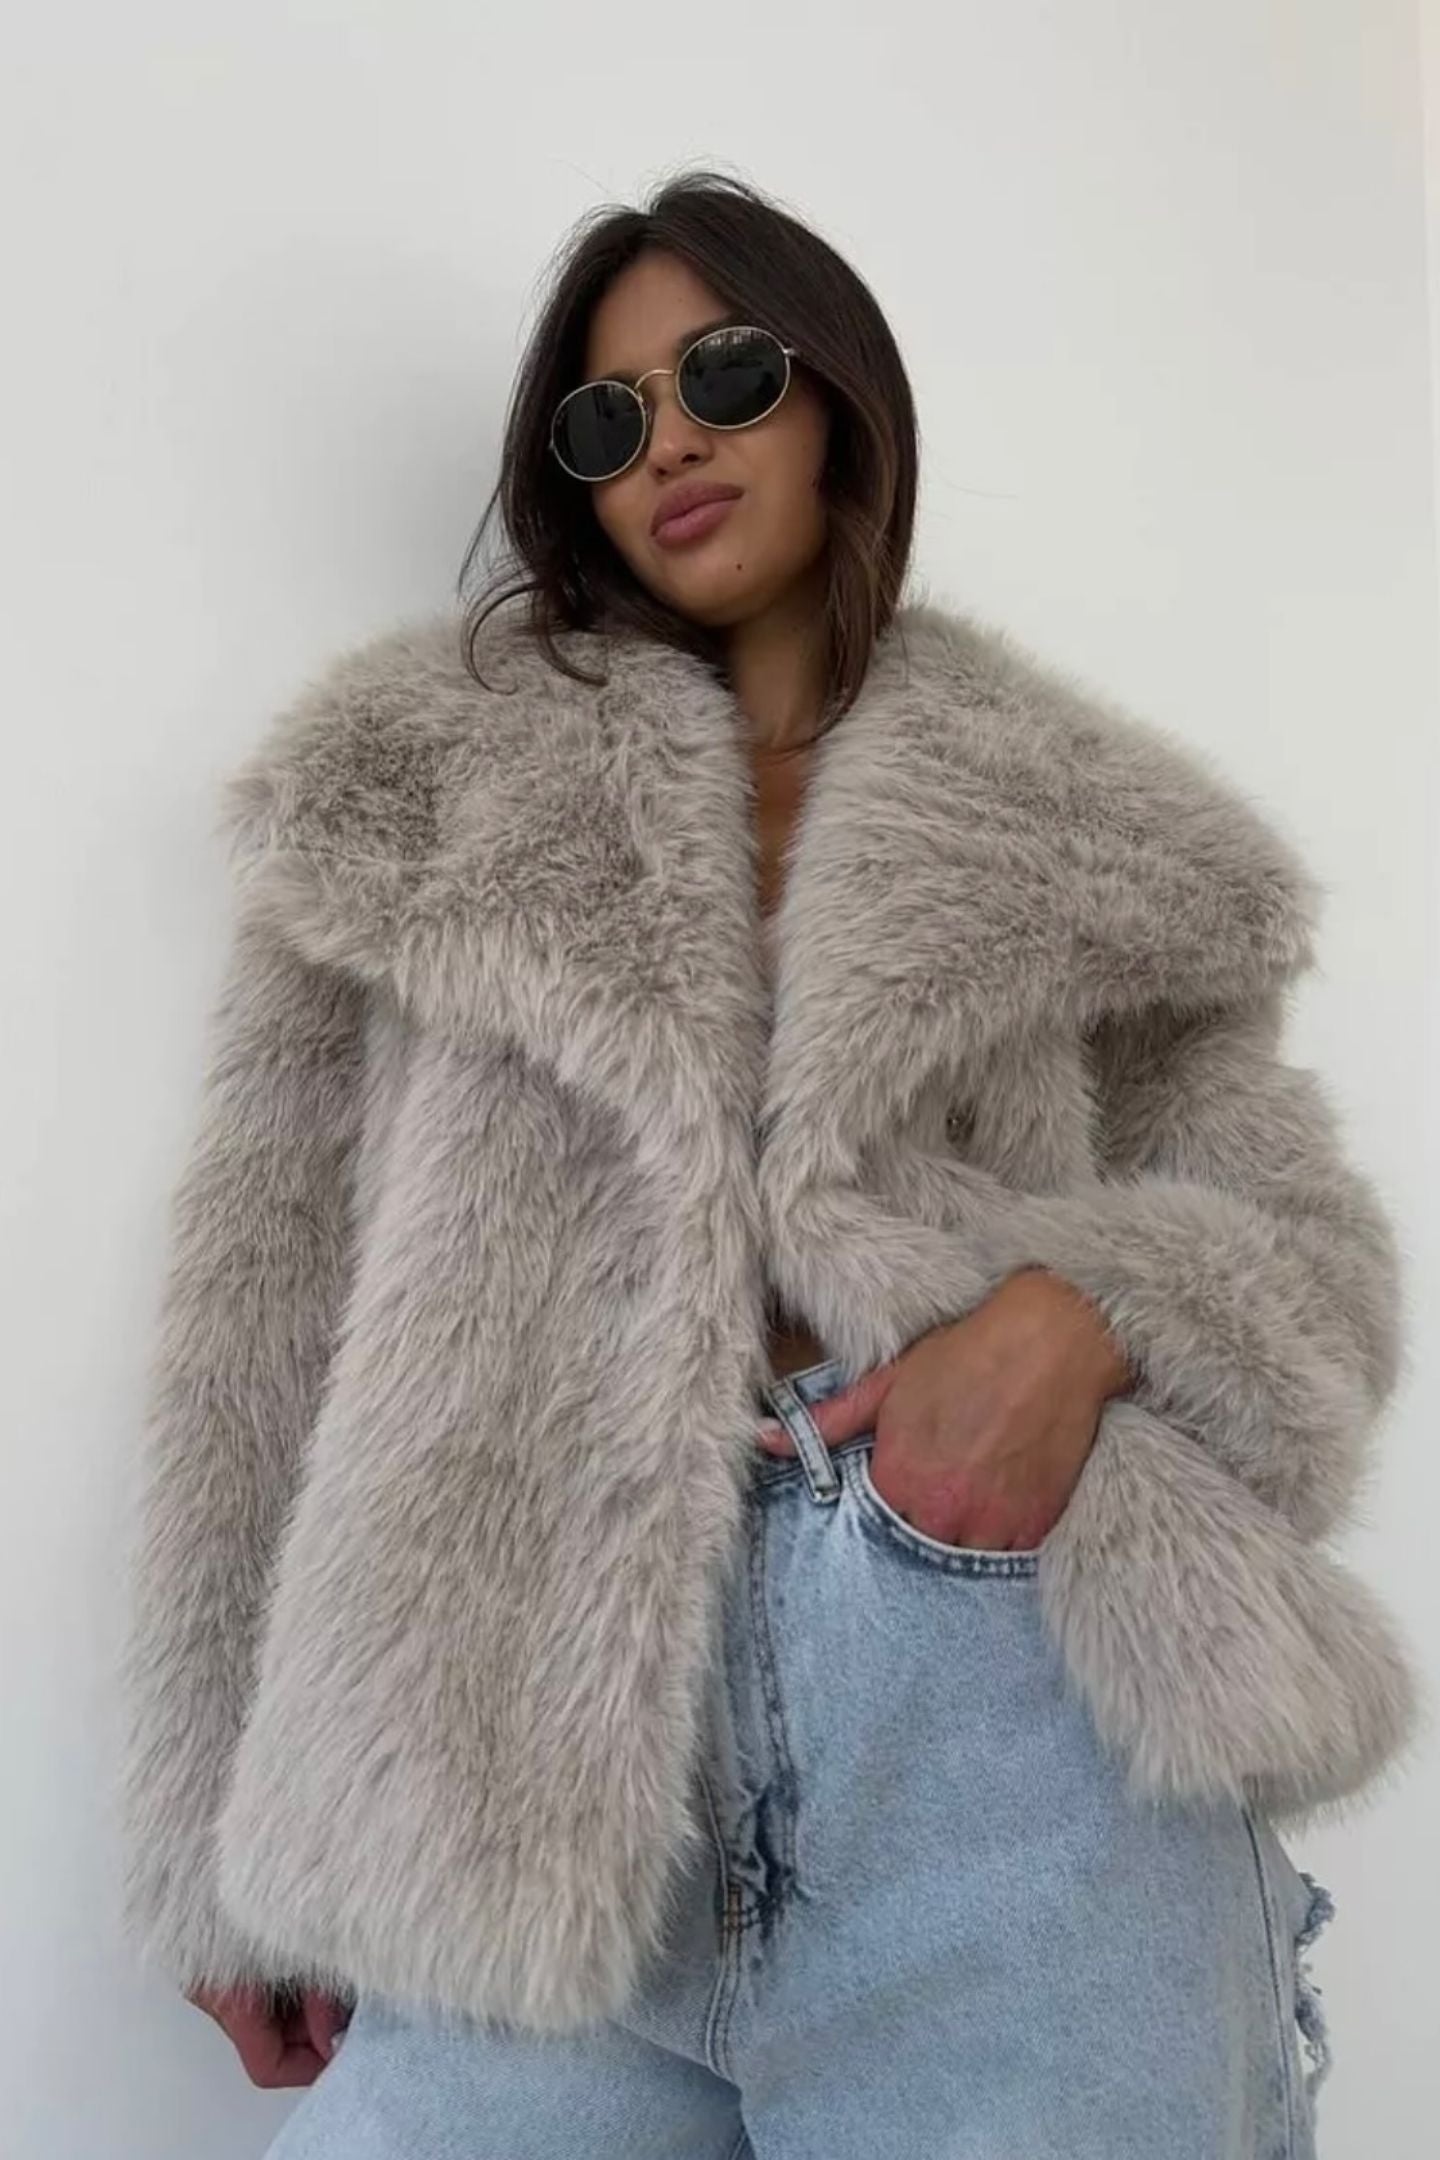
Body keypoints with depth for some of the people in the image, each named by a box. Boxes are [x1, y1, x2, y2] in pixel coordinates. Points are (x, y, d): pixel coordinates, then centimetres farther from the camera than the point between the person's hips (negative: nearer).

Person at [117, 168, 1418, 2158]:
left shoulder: (1075, 830, 12)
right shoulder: (425, 781, 10)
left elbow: (1299, 1232, 12)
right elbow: (271, 1314, 6)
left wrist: (1091, 1307, -12)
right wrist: (241, 1855, 4)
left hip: (1018, 1673, 1)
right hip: (543, 1722, 0)